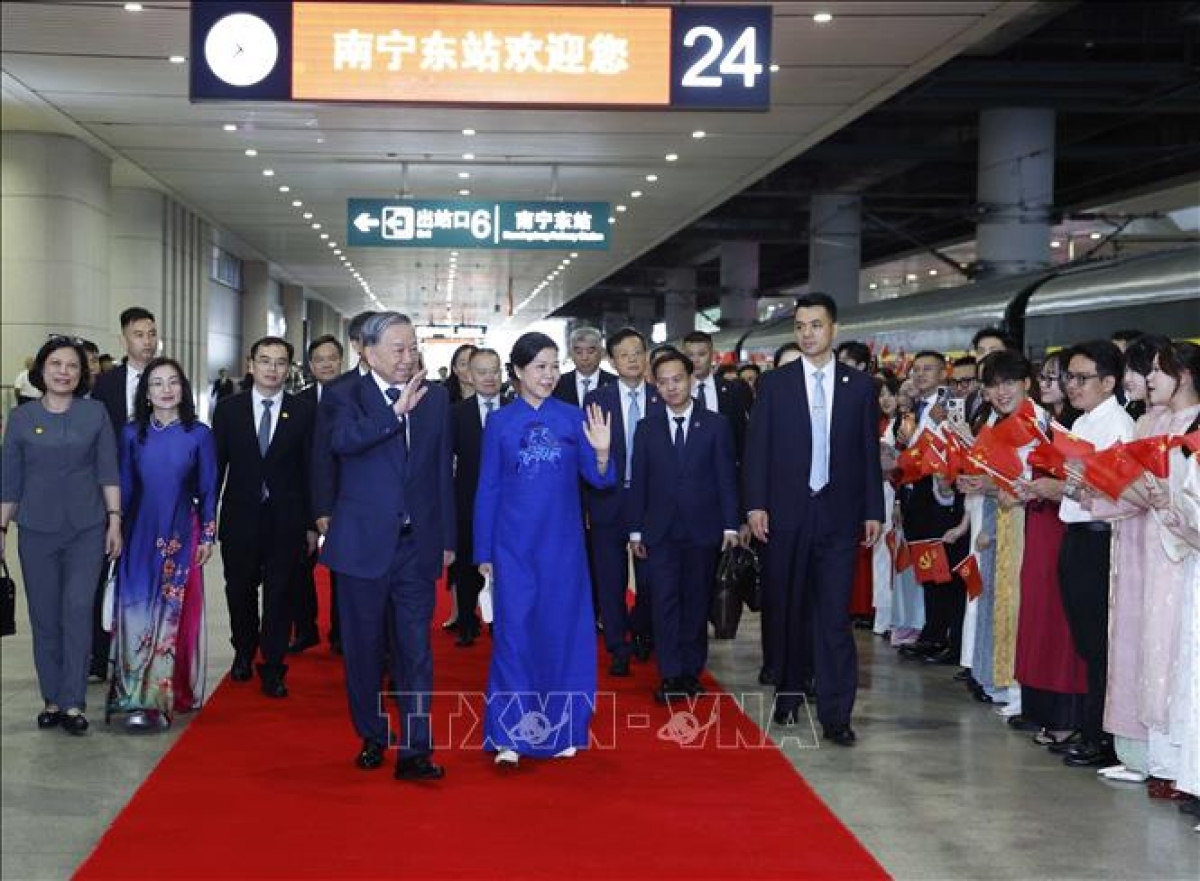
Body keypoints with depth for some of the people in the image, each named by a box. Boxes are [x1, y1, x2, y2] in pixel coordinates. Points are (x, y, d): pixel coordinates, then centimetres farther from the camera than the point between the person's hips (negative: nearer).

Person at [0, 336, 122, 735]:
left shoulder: (95, 413, 2)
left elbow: (108, 471, 2)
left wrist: (115, 520, -4)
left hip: (86, 529, -1)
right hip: (37, 530, 1)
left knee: (78, 609, -8)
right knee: (44, 616, 4)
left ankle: (73, 702, -3)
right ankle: (52, 699, 14)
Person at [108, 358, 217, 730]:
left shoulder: (199, 435, -1)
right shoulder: (132, 434, 4)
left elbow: (208, 490, 3)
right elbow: (124, 487, 7)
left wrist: (207, 537, 0)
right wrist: (116, 532, 5)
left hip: (181, 535, -2)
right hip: (140, 533, 2)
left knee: (171, 612, -3)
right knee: (137, 611, -2)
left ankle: (155, 699, -3)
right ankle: (139, 696, 4)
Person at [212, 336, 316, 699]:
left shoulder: (303, 411, -1)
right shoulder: (228, 409, 2)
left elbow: (310, 469, 0)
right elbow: (216, 464, 4)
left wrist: (311, 523, -2)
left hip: (286, 520, -1)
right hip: (240, 518, 2)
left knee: (279, 596, 2)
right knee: (240, 592, 14)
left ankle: (272, 669, 12)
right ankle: (244, 653, 36)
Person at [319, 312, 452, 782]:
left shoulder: (435, 397, 7)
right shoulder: (344, 395, -2)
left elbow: (443, 470, 11)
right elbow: (343, 439, -25)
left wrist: (447, 538, 10)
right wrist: (398, 411, -30)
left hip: (416, 544, 2)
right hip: (363, 543, -1)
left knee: (415, 650, -1)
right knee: (364, 647, 10)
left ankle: (415, 751, 2)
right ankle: (371, 738, 25)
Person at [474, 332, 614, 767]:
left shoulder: (573, 418, 2)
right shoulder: (499, 423, 2)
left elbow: (600, 480, -1)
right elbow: (487, 490, 4)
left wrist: (601, 453, -22)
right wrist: (483, 552, 2)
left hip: (562, 544, 1)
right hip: (514, 545, -1)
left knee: (562, 632, 6)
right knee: (514, 634, -2)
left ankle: (561, 730, 19)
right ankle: (510, 735, 3)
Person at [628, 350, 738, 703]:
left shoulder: (716, 425, 2)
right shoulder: (646, 429, 7)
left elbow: (727, 477, 0)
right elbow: (638, 482, 7)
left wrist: (730, 525, -5)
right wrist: (635, 530, 4)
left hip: (702, 529, -1)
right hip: (661, 530, 1)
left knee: (696, 601, 5)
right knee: (665, 601, -4)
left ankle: (691, 671, 14)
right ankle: (670, 675, -1)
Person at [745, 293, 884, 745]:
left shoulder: (860, 385, 5)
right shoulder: (774, 383, 4)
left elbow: (870, 451, 6)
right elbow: (757, 447, 2)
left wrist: (873, 511, 2)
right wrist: (756, 505, -6)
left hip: (839, 514, 0)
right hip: (787, 513, 1)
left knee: (834, 615, -4)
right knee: (787, 610, 10)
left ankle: (835, 714, -2)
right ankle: (787, 694, 25)